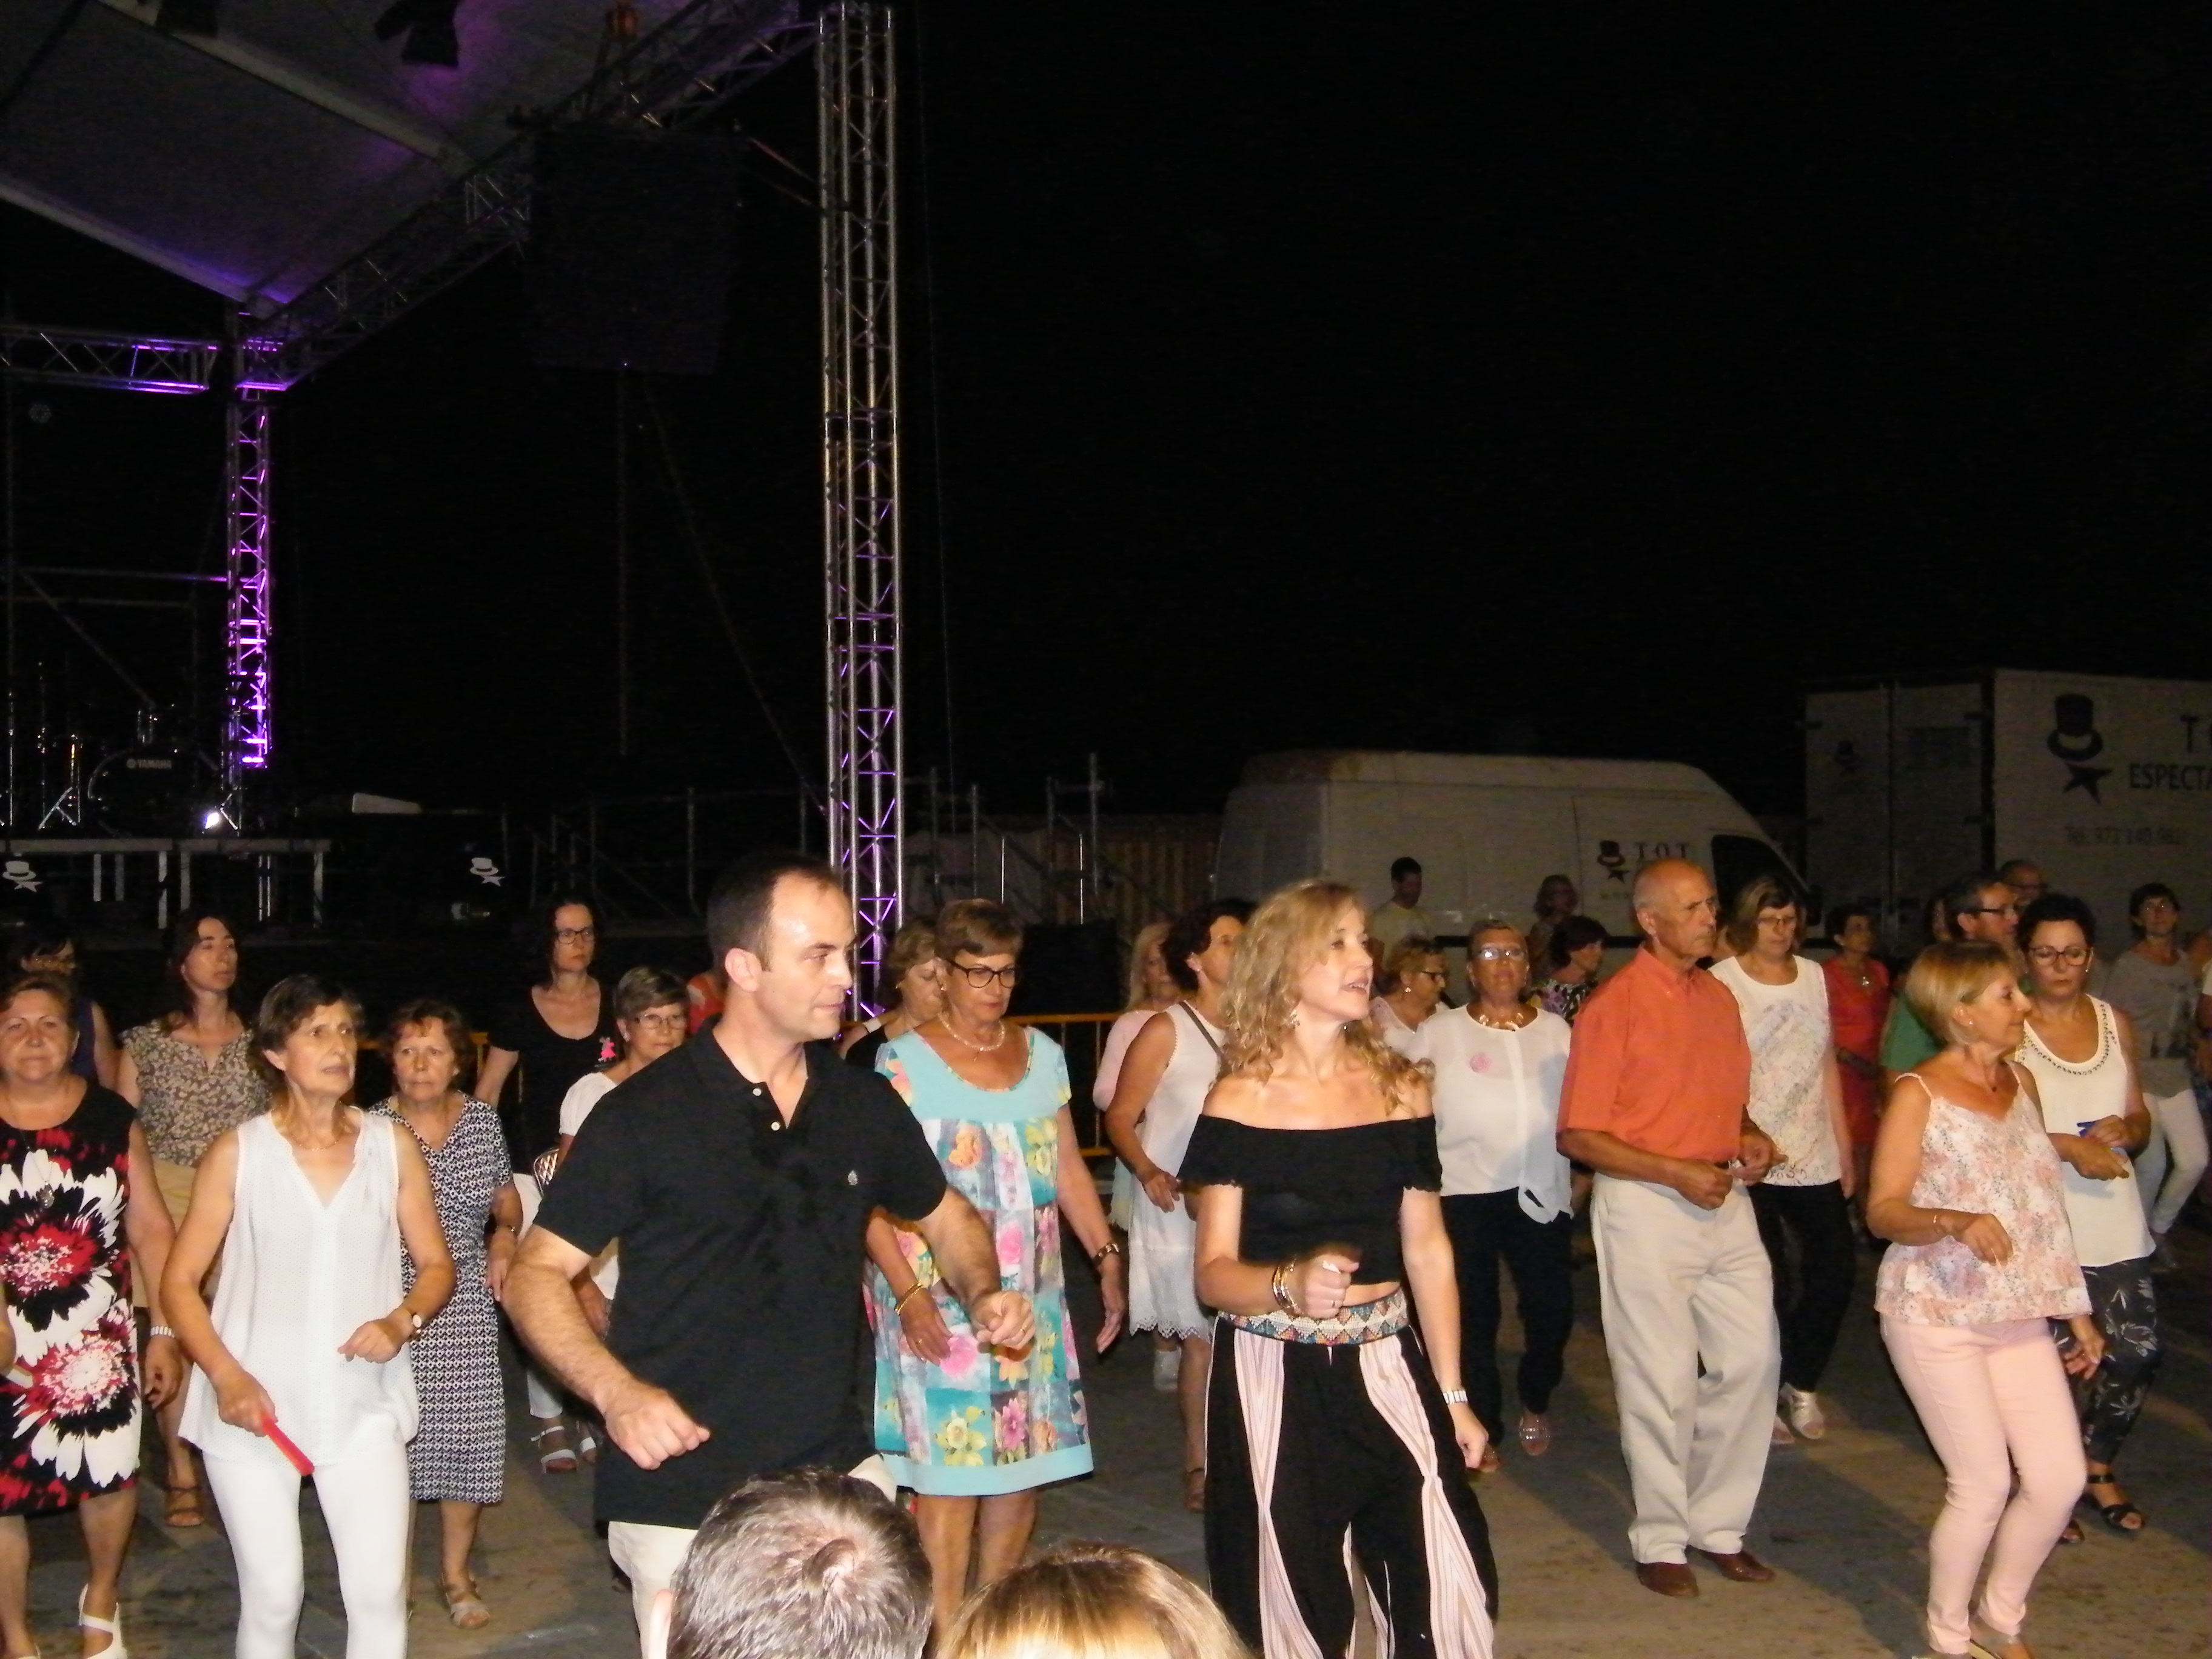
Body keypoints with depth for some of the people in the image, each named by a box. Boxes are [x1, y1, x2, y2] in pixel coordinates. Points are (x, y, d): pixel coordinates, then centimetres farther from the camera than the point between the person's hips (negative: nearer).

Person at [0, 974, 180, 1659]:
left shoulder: (112, 1120, 0)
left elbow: (151, 1228, 3)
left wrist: (164, 1330, 0)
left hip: (97, 1341, 1)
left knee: (109, 1477, 10)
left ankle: (100, 1601, 38)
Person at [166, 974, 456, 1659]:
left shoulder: (392, 1146, 6)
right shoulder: (238, 1152, 0)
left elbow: (436, 1265, 11)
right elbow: (179, 1281, 1)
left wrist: (402, 1320, -10)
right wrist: (225, 1375, -14)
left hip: (363, 1404, 1)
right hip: (253, 1408, -1)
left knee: (381, 1596, -5)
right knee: (272, 1598, 2)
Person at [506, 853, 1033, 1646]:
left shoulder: (862, 1102, 5)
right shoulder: (646, 1114, -10)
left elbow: (944, 1214, 21)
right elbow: (535, 1277, -8)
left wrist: (982, 1292, 0)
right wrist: (617, 1391, -24)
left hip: (838, 1470, 5)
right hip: (684, 1503, -4)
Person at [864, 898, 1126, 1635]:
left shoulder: (1042, 1054, 10)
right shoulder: (903, 1062, -6)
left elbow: (1069, 1167, 15)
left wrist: (1106, 1256, 5)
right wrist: (908, 1294, -19)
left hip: (1032, 1296, 5)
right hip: (939, 1299, -5)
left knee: (1026, 1456, 9)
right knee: (948, 1462, -6)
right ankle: (945, 1633, 3)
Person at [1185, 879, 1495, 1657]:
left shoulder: (1401, 1089, 5)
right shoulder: (1242, 1099, -6)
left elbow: (1427, 1251, 10)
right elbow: (1214, 1273, -7)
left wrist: (1452, 1394, 10)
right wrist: (1290, 1283, -28)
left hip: (1386, 1369, 3)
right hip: (1274, 1380, -3)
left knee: (1450, 1592, -4)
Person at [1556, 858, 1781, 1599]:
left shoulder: (1719, 997, 10)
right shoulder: (1614, 1006, -11)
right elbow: (1577, 1135, -12)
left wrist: (1749, 1137, 2)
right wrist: (1676, 1172, -19)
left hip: (1724, 1198, 7)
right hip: (1645, 1205, -7)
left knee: (1752, 1359, 8)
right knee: (1663, 1380, 2)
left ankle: (1720, 1524, 24)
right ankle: (1660, 1541, 18)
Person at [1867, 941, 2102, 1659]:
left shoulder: (2021, 1082, 9)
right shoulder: (1919, 1095, -10)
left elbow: (2041, 1206, 16)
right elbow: (1883, 1211, -13)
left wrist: (2076, 1309, 16)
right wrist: (1955, 1223, -33)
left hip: (2018, 1314, 6)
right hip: (1935, 1312, -6)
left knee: (2061, 1477, 1)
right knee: (1984, 1482, -5)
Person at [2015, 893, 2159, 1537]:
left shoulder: (2115, 1022, 11)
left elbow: (2140, 1118, 17)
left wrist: (2125, 1132, -5)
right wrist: (2070, 1147, -20)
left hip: (2116, 1222, 5)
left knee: (2136, 1353, 5)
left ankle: (2097, 1466, 29)